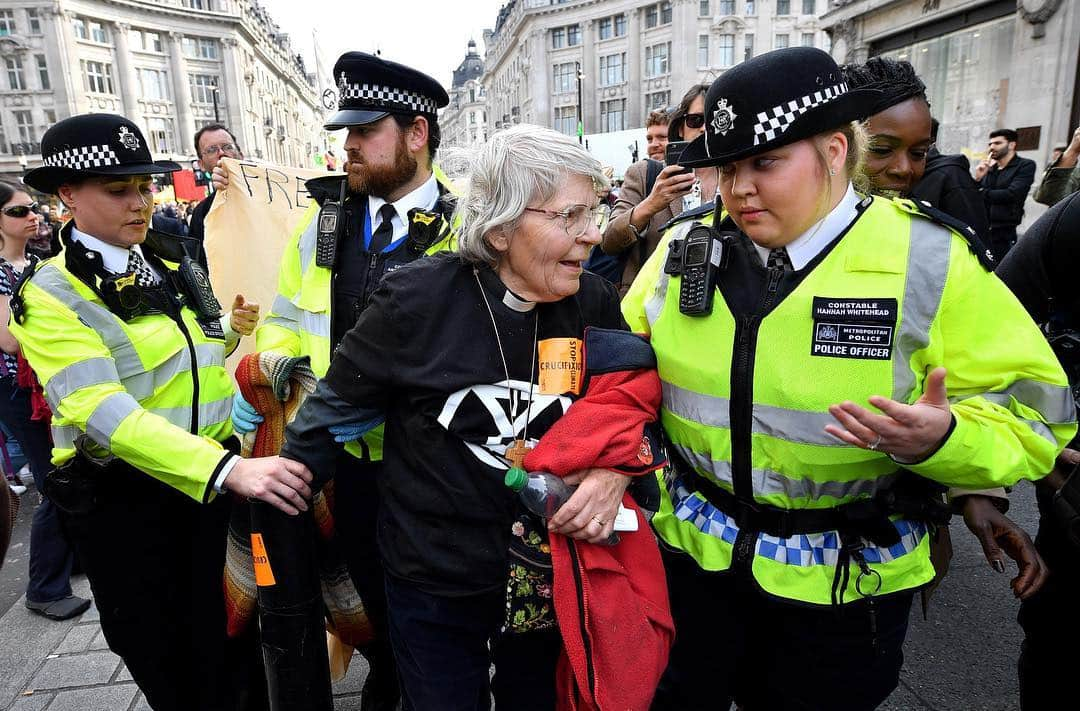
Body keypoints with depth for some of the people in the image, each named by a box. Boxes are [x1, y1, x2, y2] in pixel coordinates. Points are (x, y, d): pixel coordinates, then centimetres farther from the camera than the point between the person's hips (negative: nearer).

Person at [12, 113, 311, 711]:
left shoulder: (174, 260, 5)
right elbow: (104, 412, -27)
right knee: (161, 660, 16)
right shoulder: (52, 296, -13)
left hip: (209, 483, 4)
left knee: (219, 645, 16)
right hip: (120, 501, -4)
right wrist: (228, 469, -38)